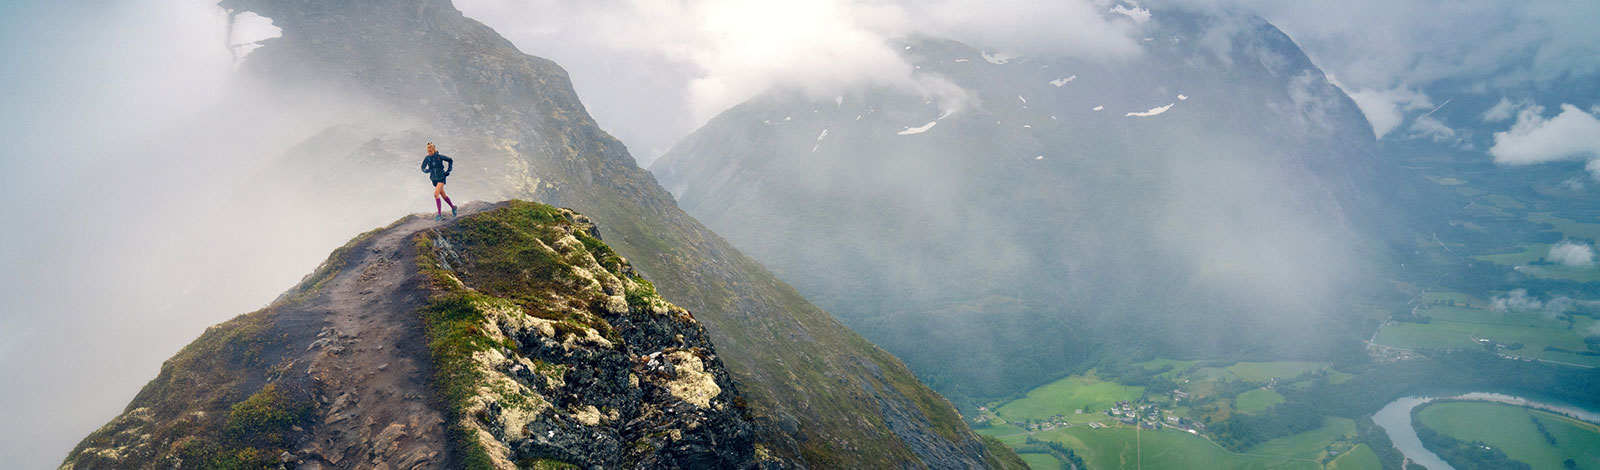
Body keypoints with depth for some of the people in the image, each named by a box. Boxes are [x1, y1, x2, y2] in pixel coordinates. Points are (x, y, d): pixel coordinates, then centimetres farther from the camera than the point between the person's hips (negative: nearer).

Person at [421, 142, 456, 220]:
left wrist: (448, 170, -3)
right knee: (443, 195, 16)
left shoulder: (440, 157, -12)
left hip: (441, 178, -5)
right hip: (434, 179, 5)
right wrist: (427, 170, -23)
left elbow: (450, 160, 2)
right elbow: (423, 168, -2)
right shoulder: (427, 158, -4)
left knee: (436, 194, -19)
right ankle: (453, 207, 38)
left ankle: (439, 214, -15)